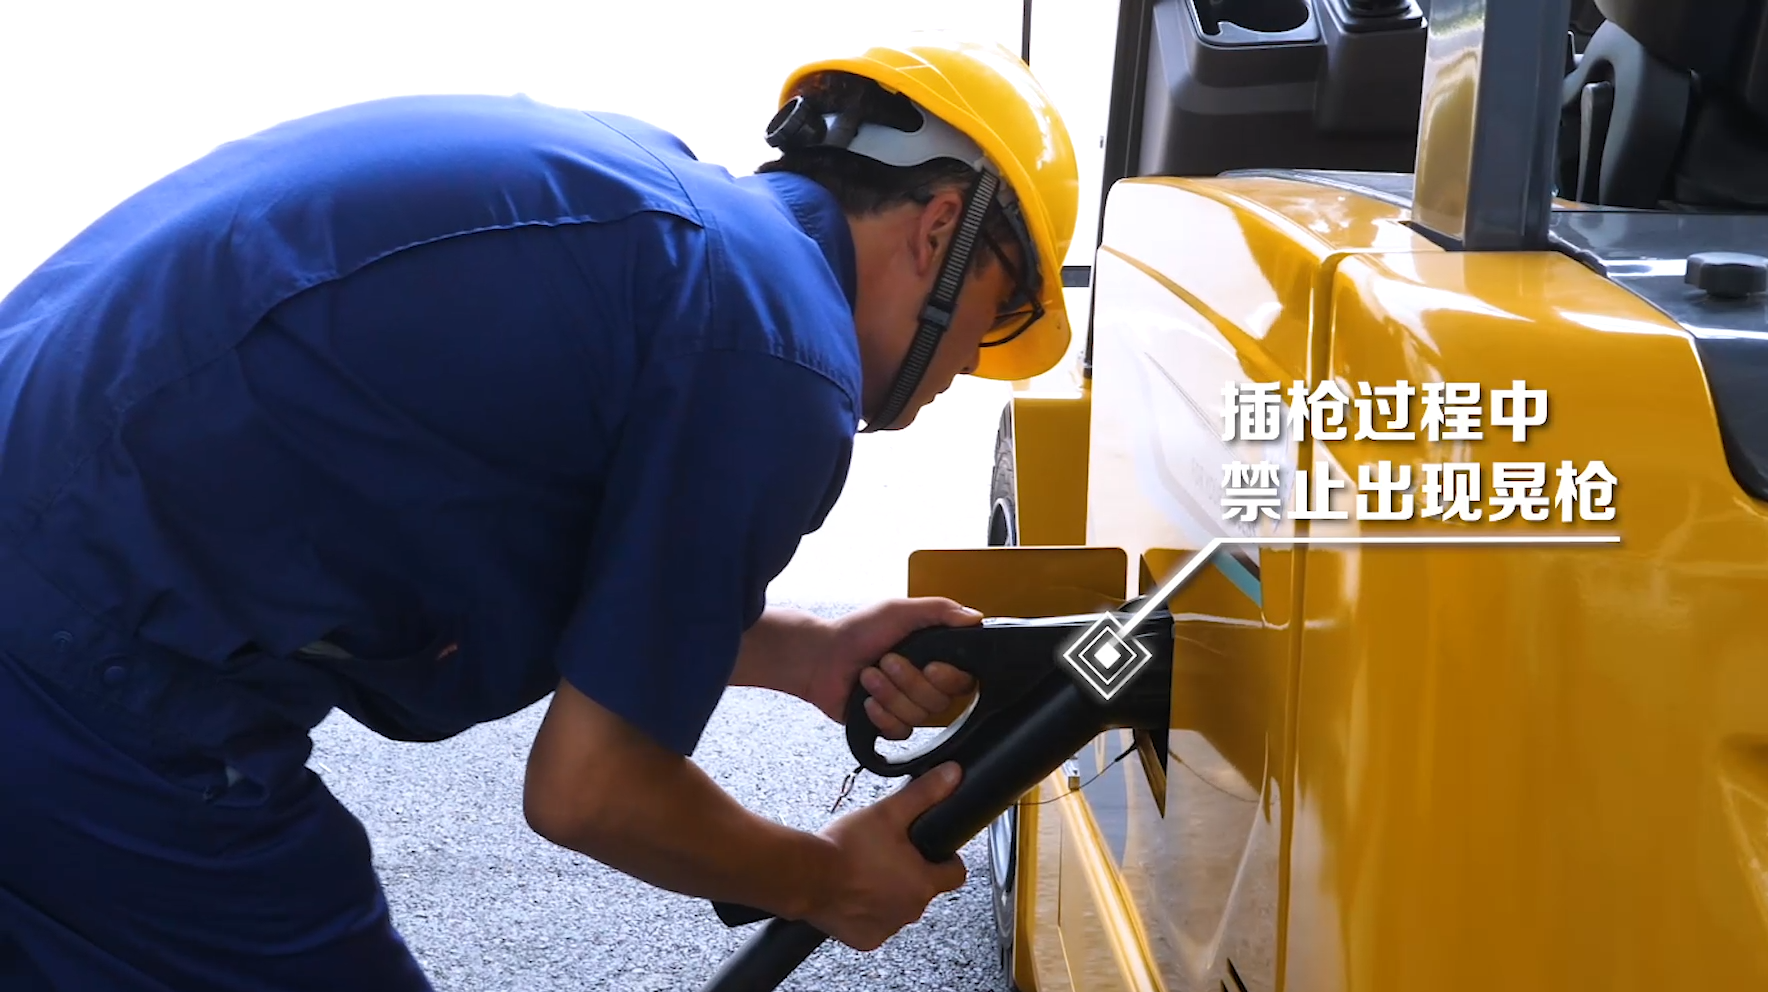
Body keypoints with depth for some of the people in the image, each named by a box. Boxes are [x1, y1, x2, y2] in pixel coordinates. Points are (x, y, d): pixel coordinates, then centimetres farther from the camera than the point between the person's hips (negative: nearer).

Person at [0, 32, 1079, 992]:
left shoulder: (629, 169, 10)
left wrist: (797, 652, 13)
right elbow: (590, 789, -9)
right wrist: (824, 882, 8)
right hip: (97, 714, -9)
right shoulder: (781, 357, -14)